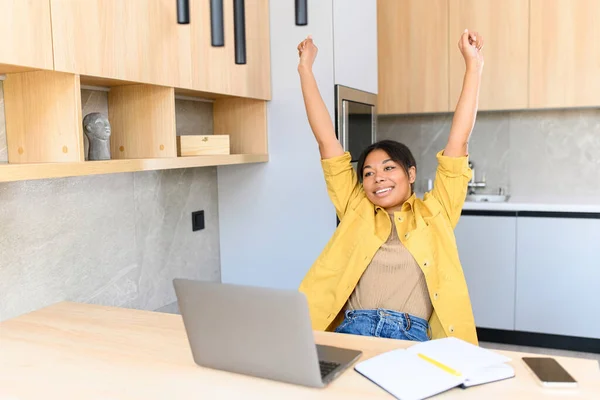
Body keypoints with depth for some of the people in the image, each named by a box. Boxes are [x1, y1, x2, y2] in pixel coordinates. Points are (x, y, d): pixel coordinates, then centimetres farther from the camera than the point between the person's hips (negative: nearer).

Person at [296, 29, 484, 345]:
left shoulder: (433, 211, 14)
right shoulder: (357, 209, 17)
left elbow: (459, 141, 11)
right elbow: (326, 141, 16)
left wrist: (473, 66, 11)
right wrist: (306, 68, 18)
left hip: (412, 338, 0)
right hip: (354, 331, 1)